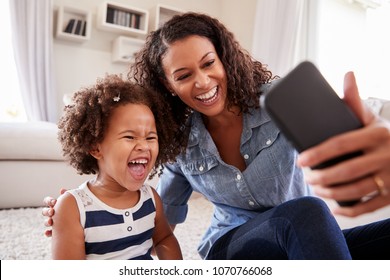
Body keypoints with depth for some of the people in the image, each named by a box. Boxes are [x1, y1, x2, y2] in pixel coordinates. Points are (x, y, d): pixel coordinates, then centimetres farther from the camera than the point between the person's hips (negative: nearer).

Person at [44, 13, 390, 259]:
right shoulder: (180, 145, -5)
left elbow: (342, 133, -30)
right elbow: (162, 217, 8)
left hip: (311, 236, 0)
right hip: (232, 246, 1)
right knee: (304, 212, -34)